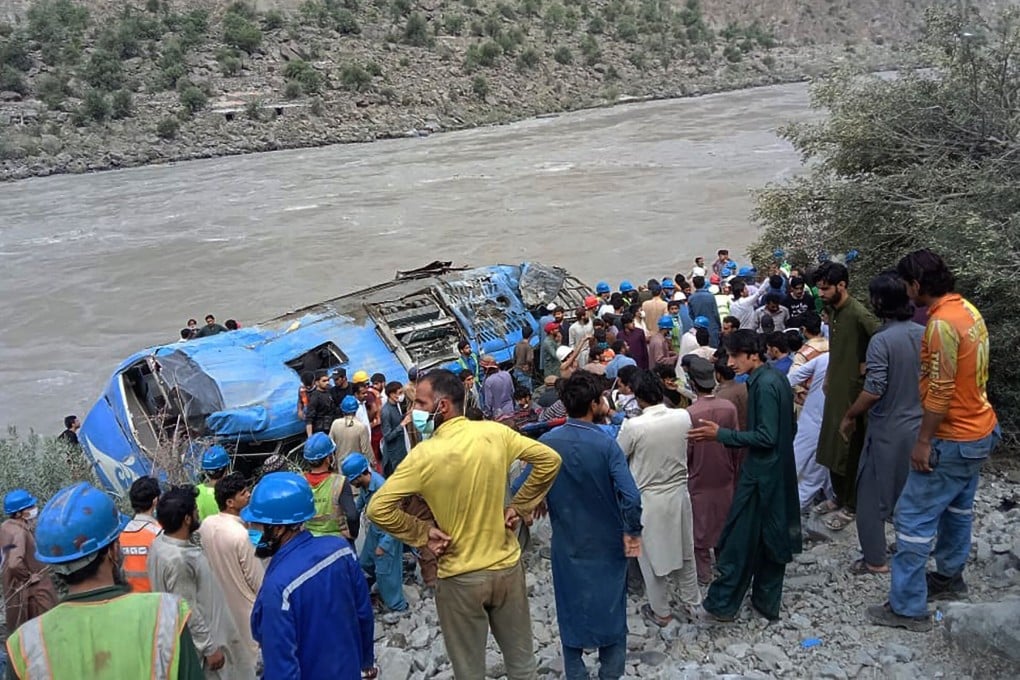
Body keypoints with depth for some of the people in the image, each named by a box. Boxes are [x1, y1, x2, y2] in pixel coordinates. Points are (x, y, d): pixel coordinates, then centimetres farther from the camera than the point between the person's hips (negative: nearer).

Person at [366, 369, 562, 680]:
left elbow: (378, 508, -20)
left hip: (460, 577, -3)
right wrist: (519, 506, 3)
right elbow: (549, 459, -1)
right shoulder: (496, 433, -10)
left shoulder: (424, 455, -19)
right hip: (507, 566, 3)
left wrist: (422, 533, -8)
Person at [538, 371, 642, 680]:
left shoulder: (546, 442, -11)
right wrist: (632, 532, -12)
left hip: (567, 542, 2)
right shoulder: (606, 444, -20)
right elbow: (630, 496, -27)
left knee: (571, 610, 17)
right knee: (610, 609, 16)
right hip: (607, 542, -2)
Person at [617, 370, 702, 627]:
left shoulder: (633, 426, -25)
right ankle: (692, 600, 41)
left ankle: (661, 612, 30)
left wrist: (625, 426, 7)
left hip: (649, 500, -4)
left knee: (652, 556, 14)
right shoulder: (683, 417, -12)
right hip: (679, 494, 4)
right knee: (685, 550, 23)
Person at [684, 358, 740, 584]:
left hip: (700, 479, -4)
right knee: (724, 521, 20)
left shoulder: (690, 413, -24)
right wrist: (733, 470, 13)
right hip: (724, 476, 4)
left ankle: (704, 573, 22)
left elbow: (686, 451, -15)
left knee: (700, 526, 12)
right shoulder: (729, 408, -12)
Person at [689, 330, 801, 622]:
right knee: (773, 538, 16)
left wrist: (721, 434, -23)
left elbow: (766, 437, -24)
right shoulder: (777, 379, 8)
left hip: (760, 475, -10)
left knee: (739, 540, 0)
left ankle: (721, 604, 10)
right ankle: (768, 602, 27)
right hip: (778, 471, 10)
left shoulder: (764, 385, -21)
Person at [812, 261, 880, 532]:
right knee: (831, 446, 16)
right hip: (835, 387, 8)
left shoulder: (859, 314, -21)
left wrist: (867, 367, -20)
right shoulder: (831, 310, 6)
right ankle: (839, 497, 32)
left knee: (850, 449, 3)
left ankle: (851, 506, 17)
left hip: (853, 390, -8)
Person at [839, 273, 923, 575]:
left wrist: (849, 416, -8)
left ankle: (875, 560, 14)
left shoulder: (882, 340, -21)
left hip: (888, 430, -7)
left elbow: (874, 391, -23)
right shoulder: (925, 334, -1)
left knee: (872, 495, 7)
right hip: (918, 426, 7)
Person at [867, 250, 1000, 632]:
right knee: (957, 507, 24)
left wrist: (923, 440, -19)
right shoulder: (967, 309, 5)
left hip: (953, 439, -10)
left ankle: (907, 608, 4)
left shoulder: (942, 323, -25)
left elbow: (940, 391, -25)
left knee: (914, 518, -3)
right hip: (978, 429, 10)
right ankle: (950, 577, 41)